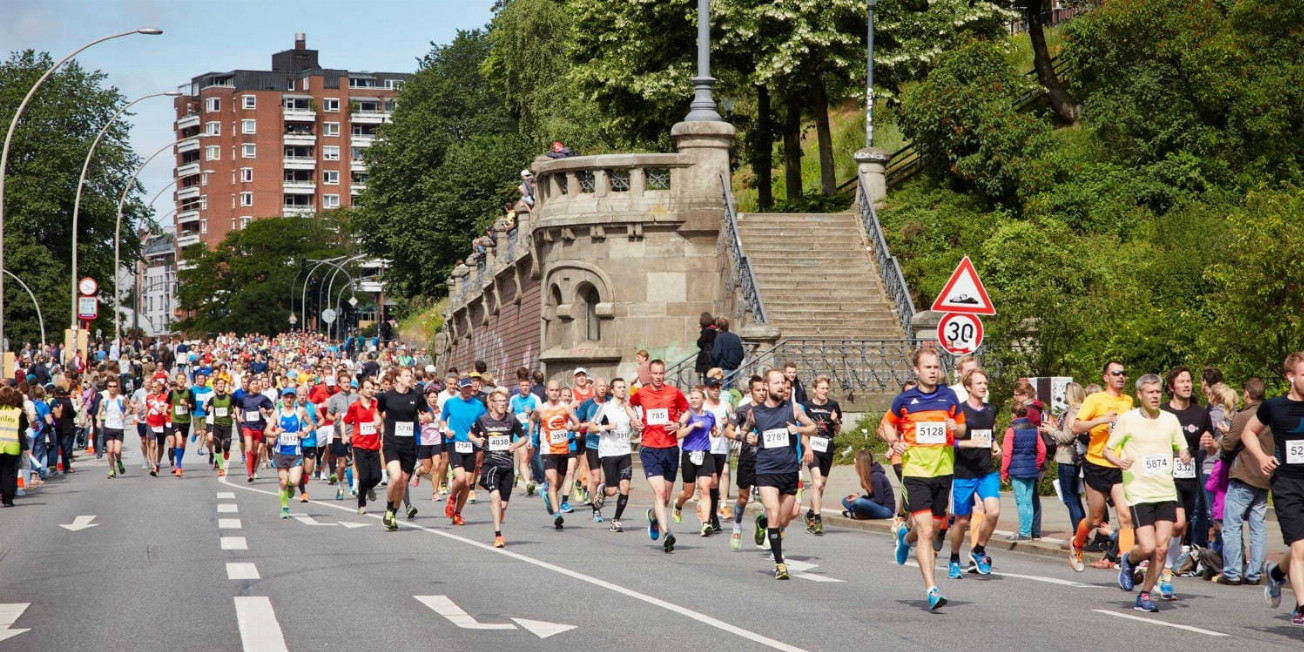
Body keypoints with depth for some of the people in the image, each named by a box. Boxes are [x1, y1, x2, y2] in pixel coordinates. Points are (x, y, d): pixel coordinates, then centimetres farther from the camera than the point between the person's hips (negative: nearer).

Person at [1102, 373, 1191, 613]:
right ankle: (1128, 560, 21)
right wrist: (1119, 462, -17)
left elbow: (1182, 448, 19)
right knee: (1147, 547, -14)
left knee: (1162, 548, -3)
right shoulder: (1127, 420, -1)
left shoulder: (1170, 420, 9)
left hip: (1166, 492, 4)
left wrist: (1185, 456, -5)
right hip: (1139, 492, -4)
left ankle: (1145, 595, 13)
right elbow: (1106, 450, 4)